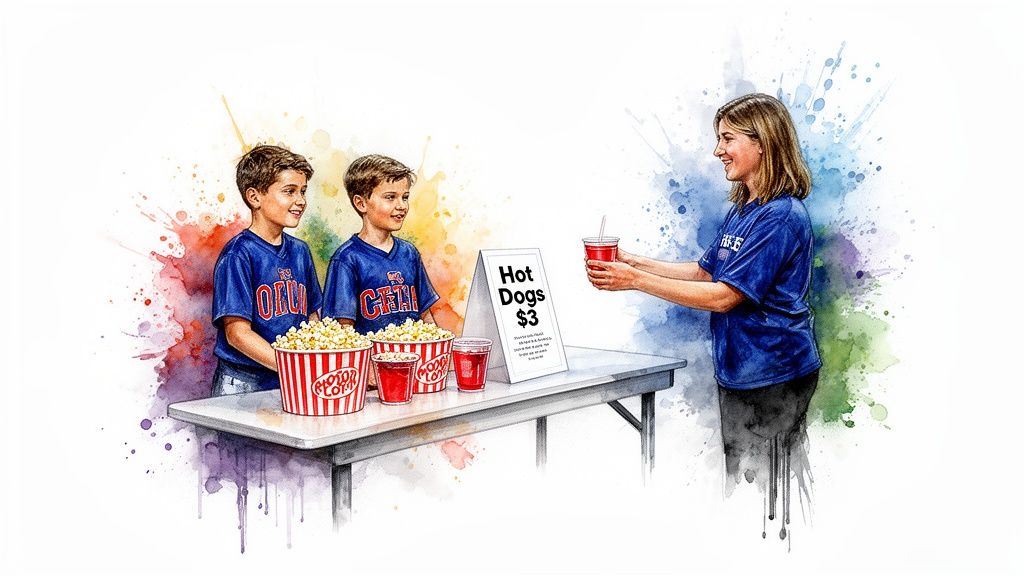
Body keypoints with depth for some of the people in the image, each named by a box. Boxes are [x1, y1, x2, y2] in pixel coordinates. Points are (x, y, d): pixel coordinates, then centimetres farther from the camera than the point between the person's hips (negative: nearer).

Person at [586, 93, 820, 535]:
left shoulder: (781, 217, -19)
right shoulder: (741, 209, 11)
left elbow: (723, 296, -23)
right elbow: (704, 271, 16)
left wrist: (636, 281, -21)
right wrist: (636, 263, 5)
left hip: (772, 375, -10)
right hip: (738, 368, 10)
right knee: (739, 483, 18)